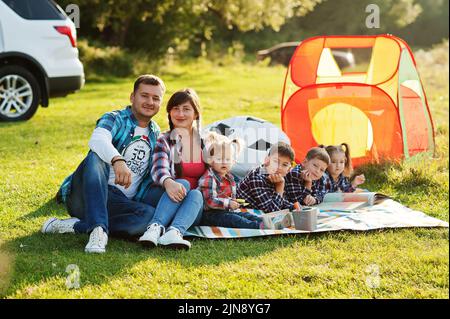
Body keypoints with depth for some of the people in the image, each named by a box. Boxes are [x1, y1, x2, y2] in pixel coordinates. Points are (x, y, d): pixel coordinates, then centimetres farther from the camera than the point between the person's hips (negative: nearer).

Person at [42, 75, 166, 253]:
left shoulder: (156, 134, 20)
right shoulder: (115, 119, 0)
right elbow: (97, 140, -24)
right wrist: (117, 160, -45)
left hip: (120, 203, 4)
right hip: (87, 197, -4)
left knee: (151, 215, -29)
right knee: (95, 158, -35)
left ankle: (76, 226, -25)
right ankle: (98, 229, -47)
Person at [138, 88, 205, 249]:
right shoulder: (164, 141, 3)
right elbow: (159, 169, -18)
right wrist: (168, 182, -41)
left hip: (197, 206, 2)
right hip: (169, 201, -2)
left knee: (196, 194, -31)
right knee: (183, 183, -31)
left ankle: (174, 232, -57)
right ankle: (156, 228, -52)